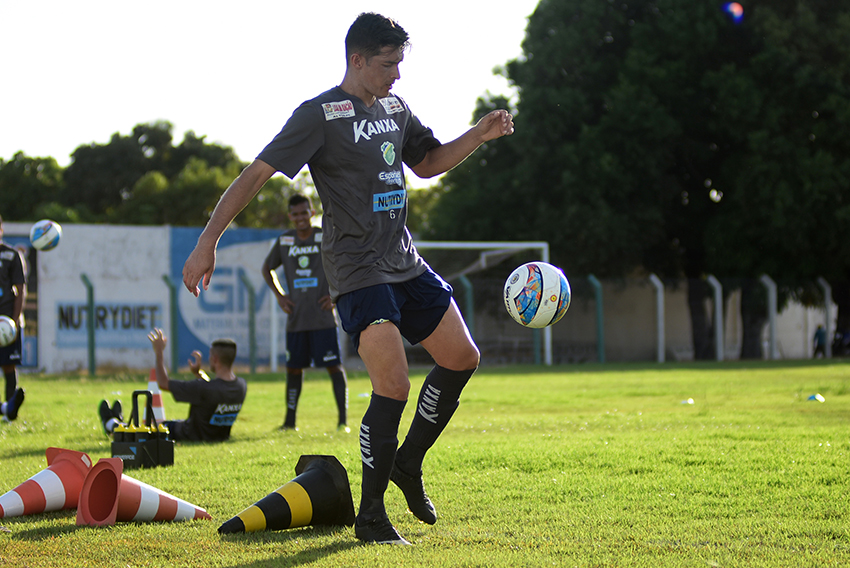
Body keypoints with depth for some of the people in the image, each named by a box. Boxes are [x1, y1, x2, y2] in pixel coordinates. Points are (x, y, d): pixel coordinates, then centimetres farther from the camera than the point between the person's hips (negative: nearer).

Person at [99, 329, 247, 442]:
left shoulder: (204, 389, -35)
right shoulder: (241, 386, -15)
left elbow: (163, 383, -21)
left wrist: (159, 352, -12)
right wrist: (198, 372, 12)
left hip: (194, 437, -7)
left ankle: (112, 425, 50)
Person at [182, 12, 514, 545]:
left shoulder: (395, 108, 11)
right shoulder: (321, 115, -12)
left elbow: (427, 162, 28)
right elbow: (257, 173, -15)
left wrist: (479, 136, 10)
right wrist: (208, 241, -22)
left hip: (405, 262, 8)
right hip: (358, 271, -8)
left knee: (462, 357, 9)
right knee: (394, 386, -17)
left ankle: (408, 464, 26)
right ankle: (371, 516, -5)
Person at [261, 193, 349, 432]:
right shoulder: (284, 241, 8)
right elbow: (267, 268, 24)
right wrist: (279, 295, 11)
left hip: (323, 318, -4)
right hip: (296, 320, 4)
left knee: (334, 366, -8)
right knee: (293, 368, 8)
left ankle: (343, 419, -7)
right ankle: (290, 420, 17)